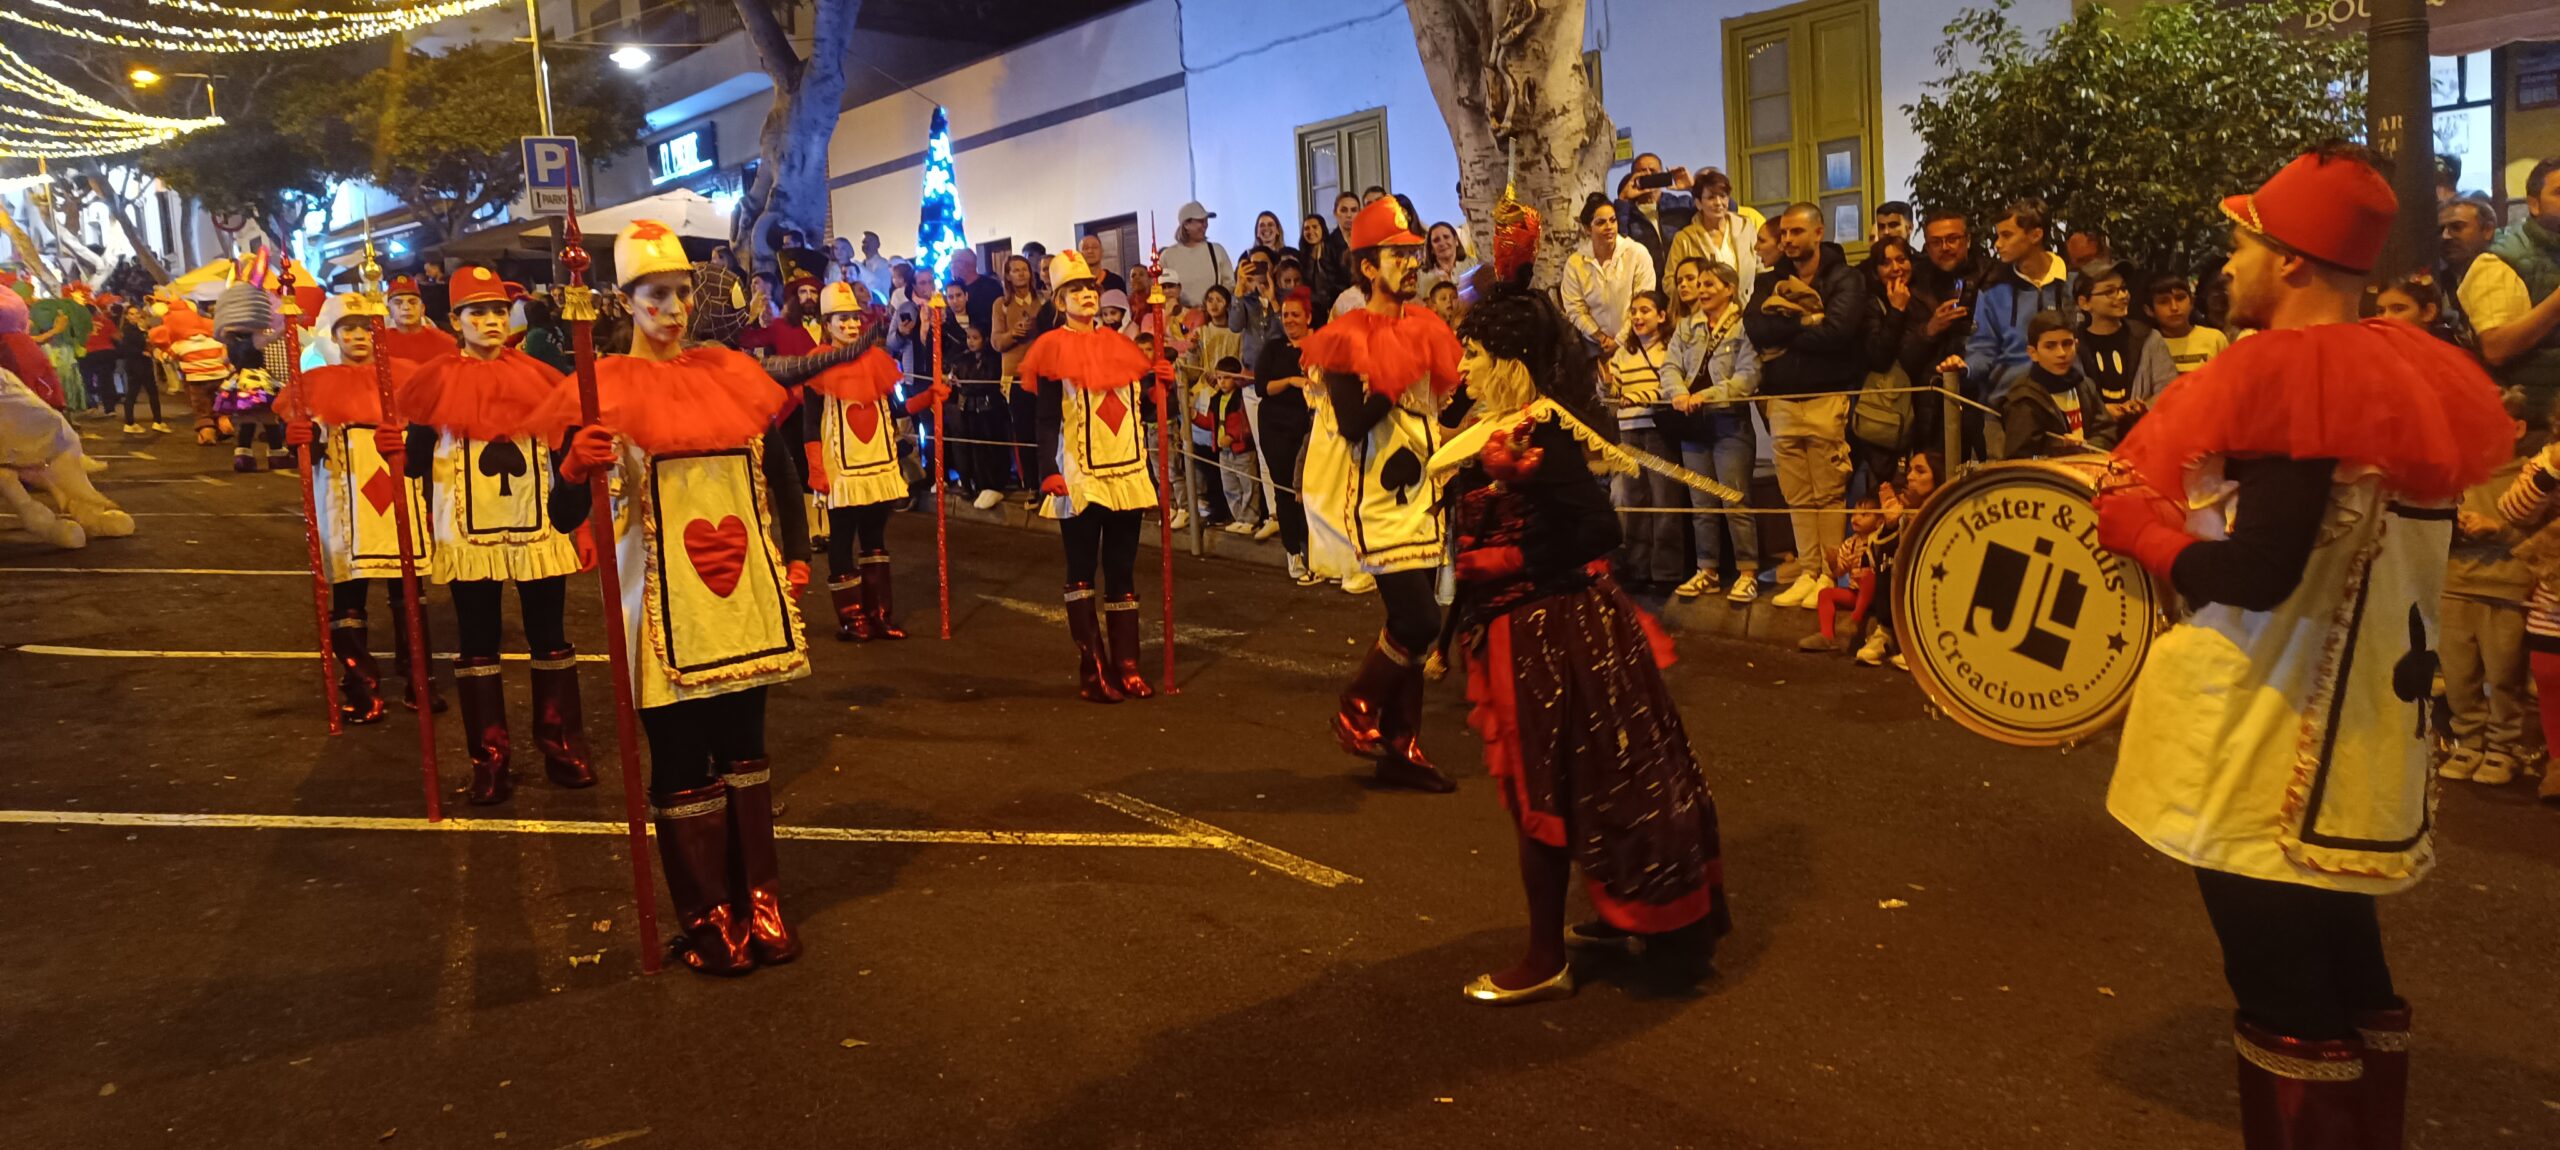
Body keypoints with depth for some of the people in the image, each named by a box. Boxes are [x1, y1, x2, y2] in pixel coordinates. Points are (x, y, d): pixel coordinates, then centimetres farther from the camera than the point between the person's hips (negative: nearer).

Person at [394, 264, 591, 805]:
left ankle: (562, 747, 17)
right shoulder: (438, 380, -1)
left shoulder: (536, 375, 4)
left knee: (550, 637, 7)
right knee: (478, 644, 6)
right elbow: (417, 454, 1)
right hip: (468, 532, -1)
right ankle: (489, 759, 14)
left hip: (537, 527, 1)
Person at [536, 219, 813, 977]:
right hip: (666, 605, -4)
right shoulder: (605, 390, -6)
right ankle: (706, 920, 18)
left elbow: (781, 474, 17)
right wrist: (575, 469, -32)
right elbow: (565, 517, -12)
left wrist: (797, 556, 8)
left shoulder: (731, 372, 6)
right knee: (683, 763, 5)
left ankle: (759, 901, 24)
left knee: (745, 747, 13)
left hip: (746, 596, 4)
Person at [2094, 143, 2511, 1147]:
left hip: (2269, 753, -9)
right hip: (2357, 746, 9)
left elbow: (2255, 575, -26)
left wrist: (2136, 526, -10)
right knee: (2346, 977, 21)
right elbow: (2367, 555, 14)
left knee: (2283, 997, 4)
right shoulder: (2408, 374, 8)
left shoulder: (2288, 377, -20)